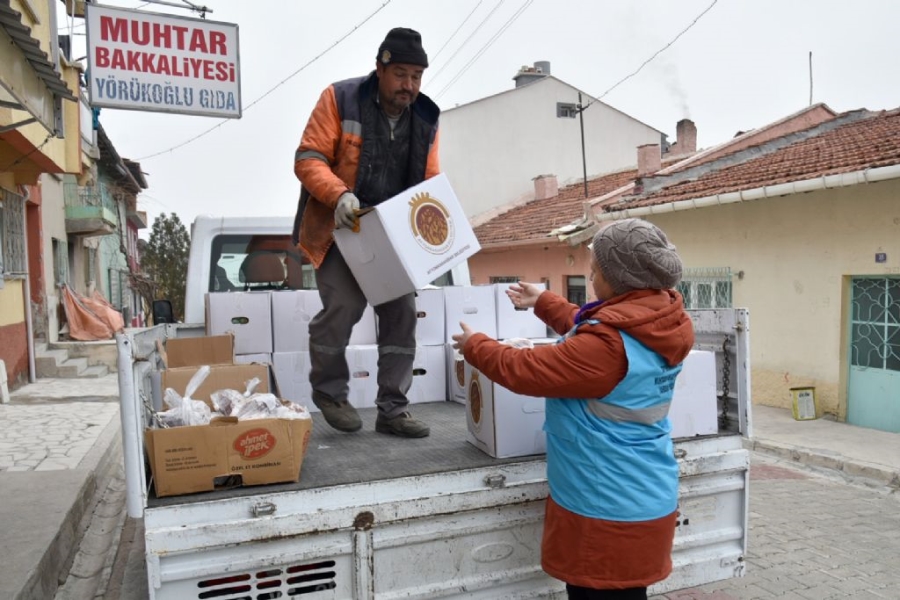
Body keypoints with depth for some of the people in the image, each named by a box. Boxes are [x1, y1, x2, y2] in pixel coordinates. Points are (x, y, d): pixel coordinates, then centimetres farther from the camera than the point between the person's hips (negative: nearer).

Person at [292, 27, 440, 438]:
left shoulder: (426, 117, 3)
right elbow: (308, 159, -14)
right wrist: (339, 195, -32)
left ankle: (392, 410, 12)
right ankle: (329, 391, 10)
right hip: (341, 229, -5)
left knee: (402, 313, 0)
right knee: (344, 304, -19)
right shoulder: (340, 99, -11)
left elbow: (430, 181, 7)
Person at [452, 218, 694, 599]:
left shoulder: (608, 343, -29)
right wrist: (543, 303, 25)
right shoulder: (659, 318, -2)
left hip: (610, 508, -8)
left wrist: (473, 345, -2)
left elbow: (524, 370, -19)